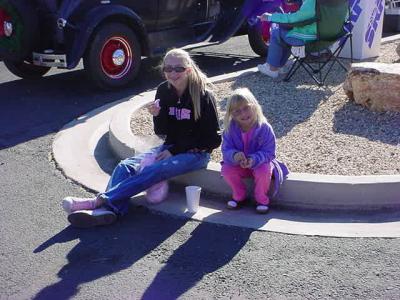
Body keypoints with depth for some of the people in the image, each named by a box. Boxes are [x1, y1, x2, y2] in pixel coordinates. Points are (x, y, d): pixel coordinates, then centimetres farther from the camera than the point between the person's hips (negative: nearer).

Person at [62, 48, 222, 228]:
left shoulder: (203, 95, -12)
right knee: (126, 166, -17)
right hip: (171, 148, 6)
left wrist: (174, 151, -14)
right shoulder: (164, 91, 2)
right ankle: (109, 209, -40)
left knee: (154, 170, -31)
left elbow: (212, 139, -11)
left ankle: (100, 201, -38)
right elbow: (162, 132, 7)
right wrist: (157, 116, -16)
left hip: (195, 153, -6)